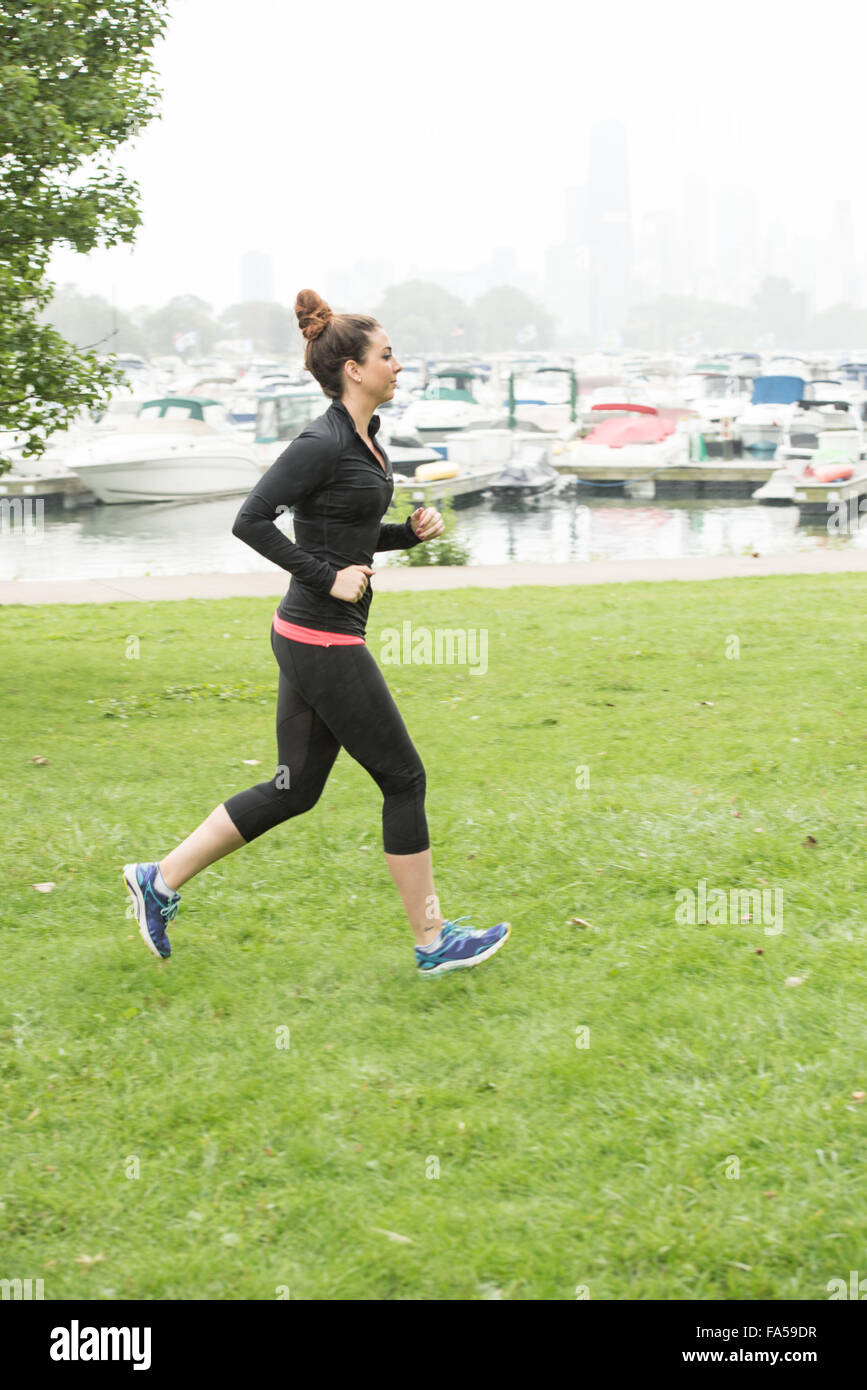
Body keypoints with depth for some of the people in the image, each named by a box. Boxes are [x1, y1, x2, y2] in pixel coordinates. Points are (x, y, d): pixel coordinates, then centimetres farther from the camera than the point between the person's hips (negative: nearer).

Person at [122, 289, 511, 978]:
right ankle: (434, 941, 11)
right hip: (324, 642, -10)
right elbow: (251, 520, -20)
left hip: (316, 638, 10)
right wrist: (327, 578, -19)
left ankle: (161, 881, 18)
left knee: (294, 789, 13)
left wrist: (414, 530, 5)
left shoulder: (365, 439, 12)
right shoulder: (322, 443, -17)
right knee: (404, 778, 0)